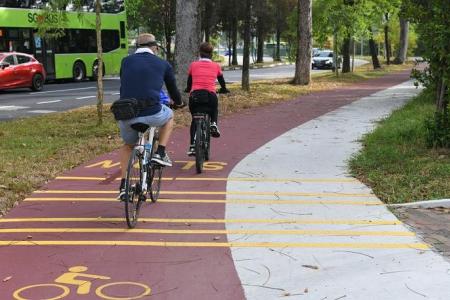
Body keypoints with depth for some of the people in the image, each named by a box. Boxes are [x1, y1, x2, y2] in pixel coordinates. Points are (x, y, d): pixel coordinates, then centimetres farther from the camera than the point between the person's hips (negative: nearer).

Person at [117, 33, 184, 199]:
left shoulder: (126, 61, 14)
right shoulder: (163, 64, 10)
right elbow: (172, 88, 23)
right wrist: (179, 103, 45)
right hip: (151, 114, -3)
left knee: (128, 145, 30)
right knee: (169, 116, 33)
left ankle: (124, 186, 22)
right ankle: (160, 153, 20)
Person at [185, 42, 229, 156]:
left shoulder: (193, 65, 13)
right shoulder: (216, 66, 12)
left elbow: (189, 83, 22)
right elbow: (222, 83, 24)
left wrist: (188, 90, 44)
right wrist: (224, 90, 45)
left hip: (195, 96, 0)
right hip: (210, 95, 0)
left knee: (194, 120, 21)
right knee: (214, 110, 34)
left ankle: (192, 146, 13)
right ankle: (213, 124, 6)